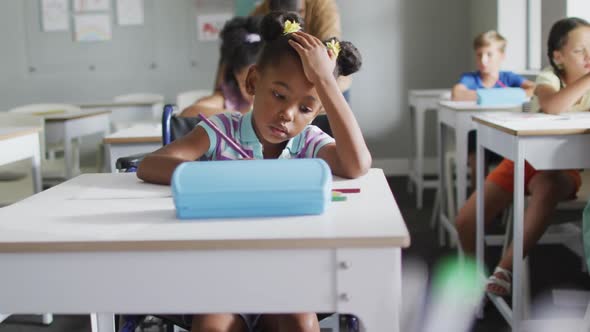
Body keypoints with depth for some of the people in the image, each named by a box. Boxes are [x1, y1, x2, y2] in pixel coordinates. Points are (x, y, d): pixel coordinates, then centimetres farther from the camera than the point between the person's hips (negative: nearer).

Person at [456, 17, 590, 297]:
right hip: (524, 159, 0)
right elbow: (551, 106, -34)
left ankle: (505, 269, -28)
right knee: (466, 222, -11)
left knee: (547, 188, -39)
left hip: (562, 167, 0)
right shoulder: (549, 78, -10)